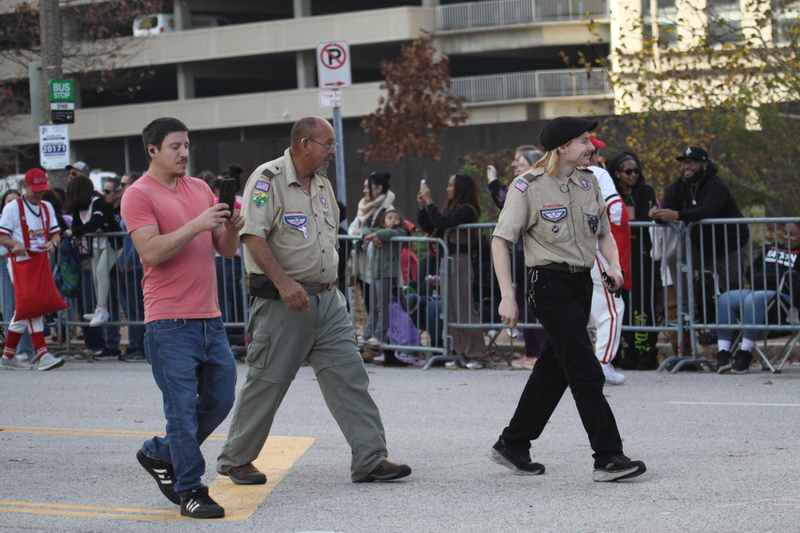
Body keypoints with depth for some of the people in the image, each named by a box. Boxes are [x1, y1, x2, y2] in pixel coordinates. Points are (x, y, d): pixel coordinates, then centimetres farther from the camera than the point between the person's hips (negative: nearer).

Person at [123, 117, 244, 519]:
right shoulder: (139, 195, -5)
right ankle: (190, 491, 3)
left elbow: (226, 250, 14)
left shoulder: (200, 189, 15)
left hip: (209, 317, 7)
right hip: (170, 322, -7)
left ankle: (160, 455, 28)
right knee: (182, 406, -5)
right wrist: (197, 226, -22)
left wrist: (232, 228, -7)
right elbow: (151, 251, -17)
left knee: (220, 399, 12)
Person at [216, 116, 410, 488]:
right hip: (282, 302, -7)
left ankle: (370, 459, 0)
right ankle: (235, 459, 16)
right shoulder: (268, 179, -10)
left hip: (326, 299, 7)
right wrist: (284, 282, -27)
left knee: (350, 375, 0)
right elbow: (253, 236, -19)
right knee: (267, 381, 0)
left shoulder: (322, 184, 15)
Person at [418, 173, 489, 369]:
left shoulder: (467, 209, -9)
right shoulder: (451, 207, 16)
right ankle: (461, 354, 13)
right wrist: (422, 206, 7)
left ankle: (477, 356, -6)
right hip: (447, 261, 9)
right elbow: (429, 227, 17)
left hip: (460, 260, -9)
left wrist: (429, 202, -11)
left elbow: (441, 222, -20)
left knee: (464, 309, -8)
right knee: (452, 311, 9)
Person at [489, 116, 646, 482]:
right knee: (586, 374, -12)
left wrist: (613, 265, 1)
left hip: (582, 283, 8)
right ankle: (608, 458, -11)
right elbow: (501, 240, -8)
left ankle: (512, 445, 26)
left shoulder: (588, 182, 11)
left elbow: (604, 233, 21)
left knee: (554, 368, 13)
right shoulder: (528, 187, -9)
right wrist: (507, 296, -15)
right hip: (551, 284, -7)